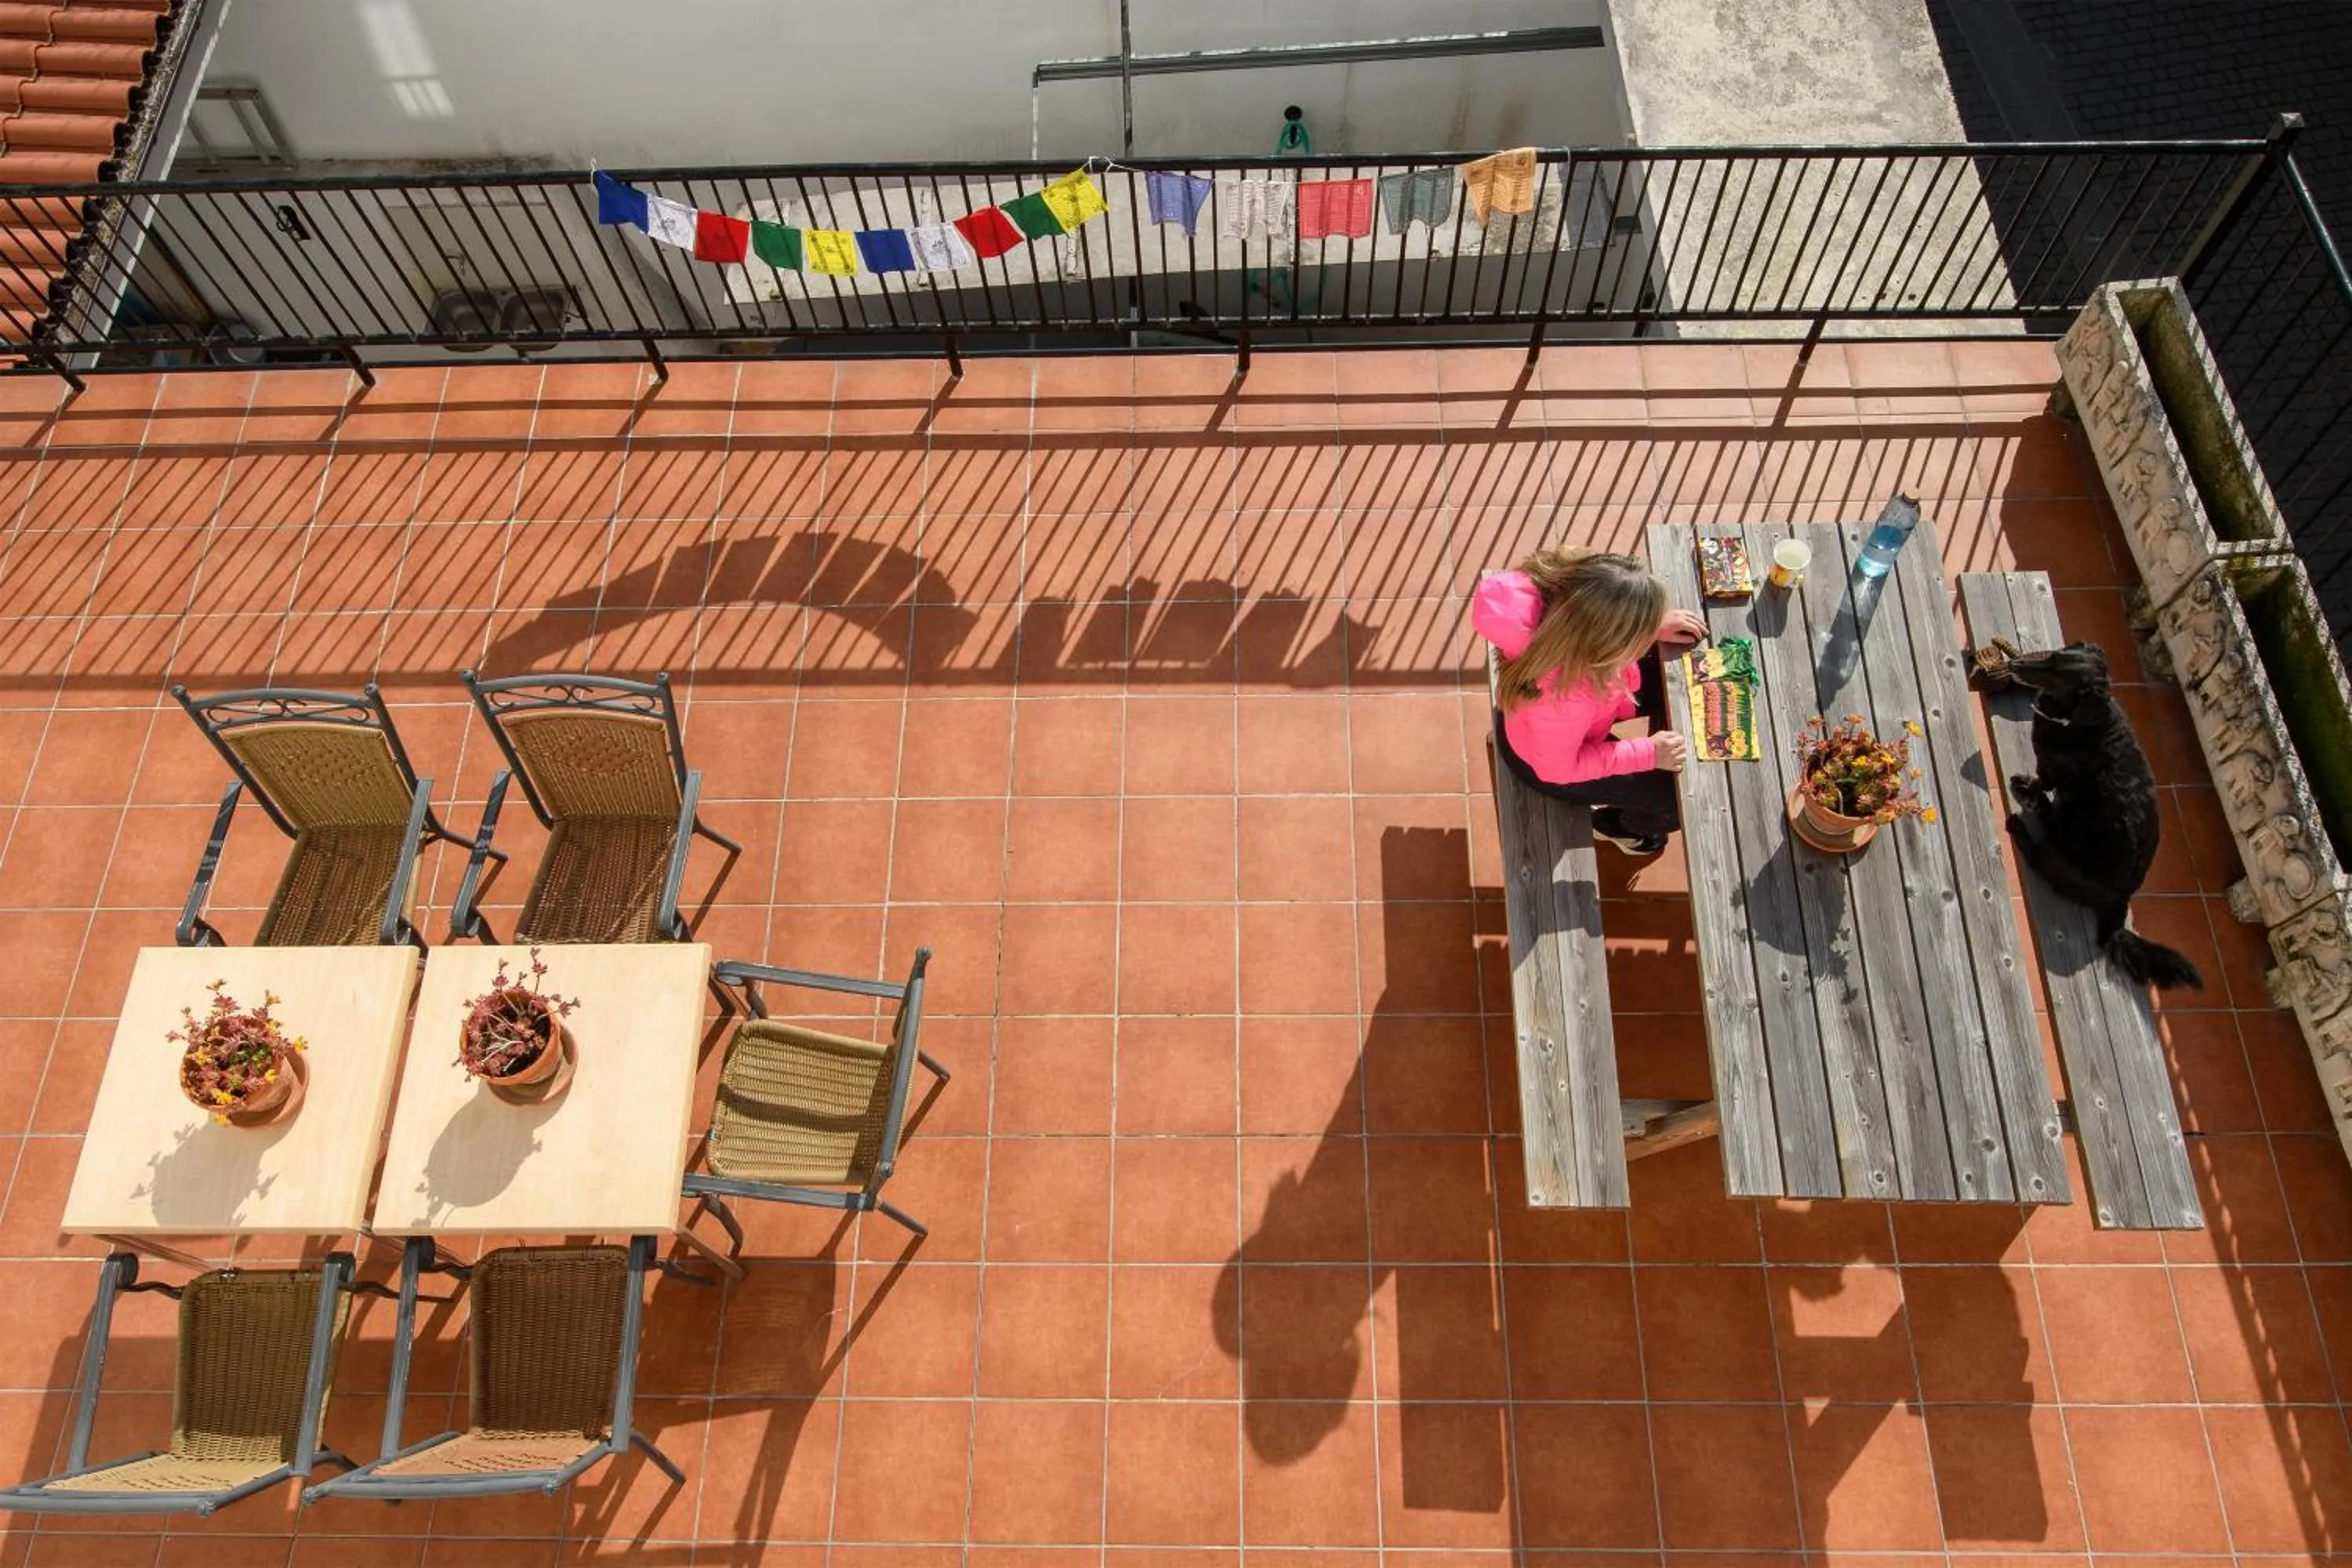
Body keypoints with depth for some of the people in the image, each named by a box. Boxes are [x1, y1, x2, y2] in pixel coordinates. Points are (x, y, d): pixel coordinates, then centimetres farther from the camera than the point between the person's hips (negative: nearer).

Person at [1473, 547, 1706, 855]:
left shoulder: (1568, 599, -34)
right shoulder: (1563, 700, -48)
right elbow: (1559, 769, -26)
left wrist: (1655, 626, -12)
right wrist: (1646, 755, -22)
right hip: (1549, 761, -7)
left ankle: (1662, 755, 42)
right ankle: (1616, 824, 34)